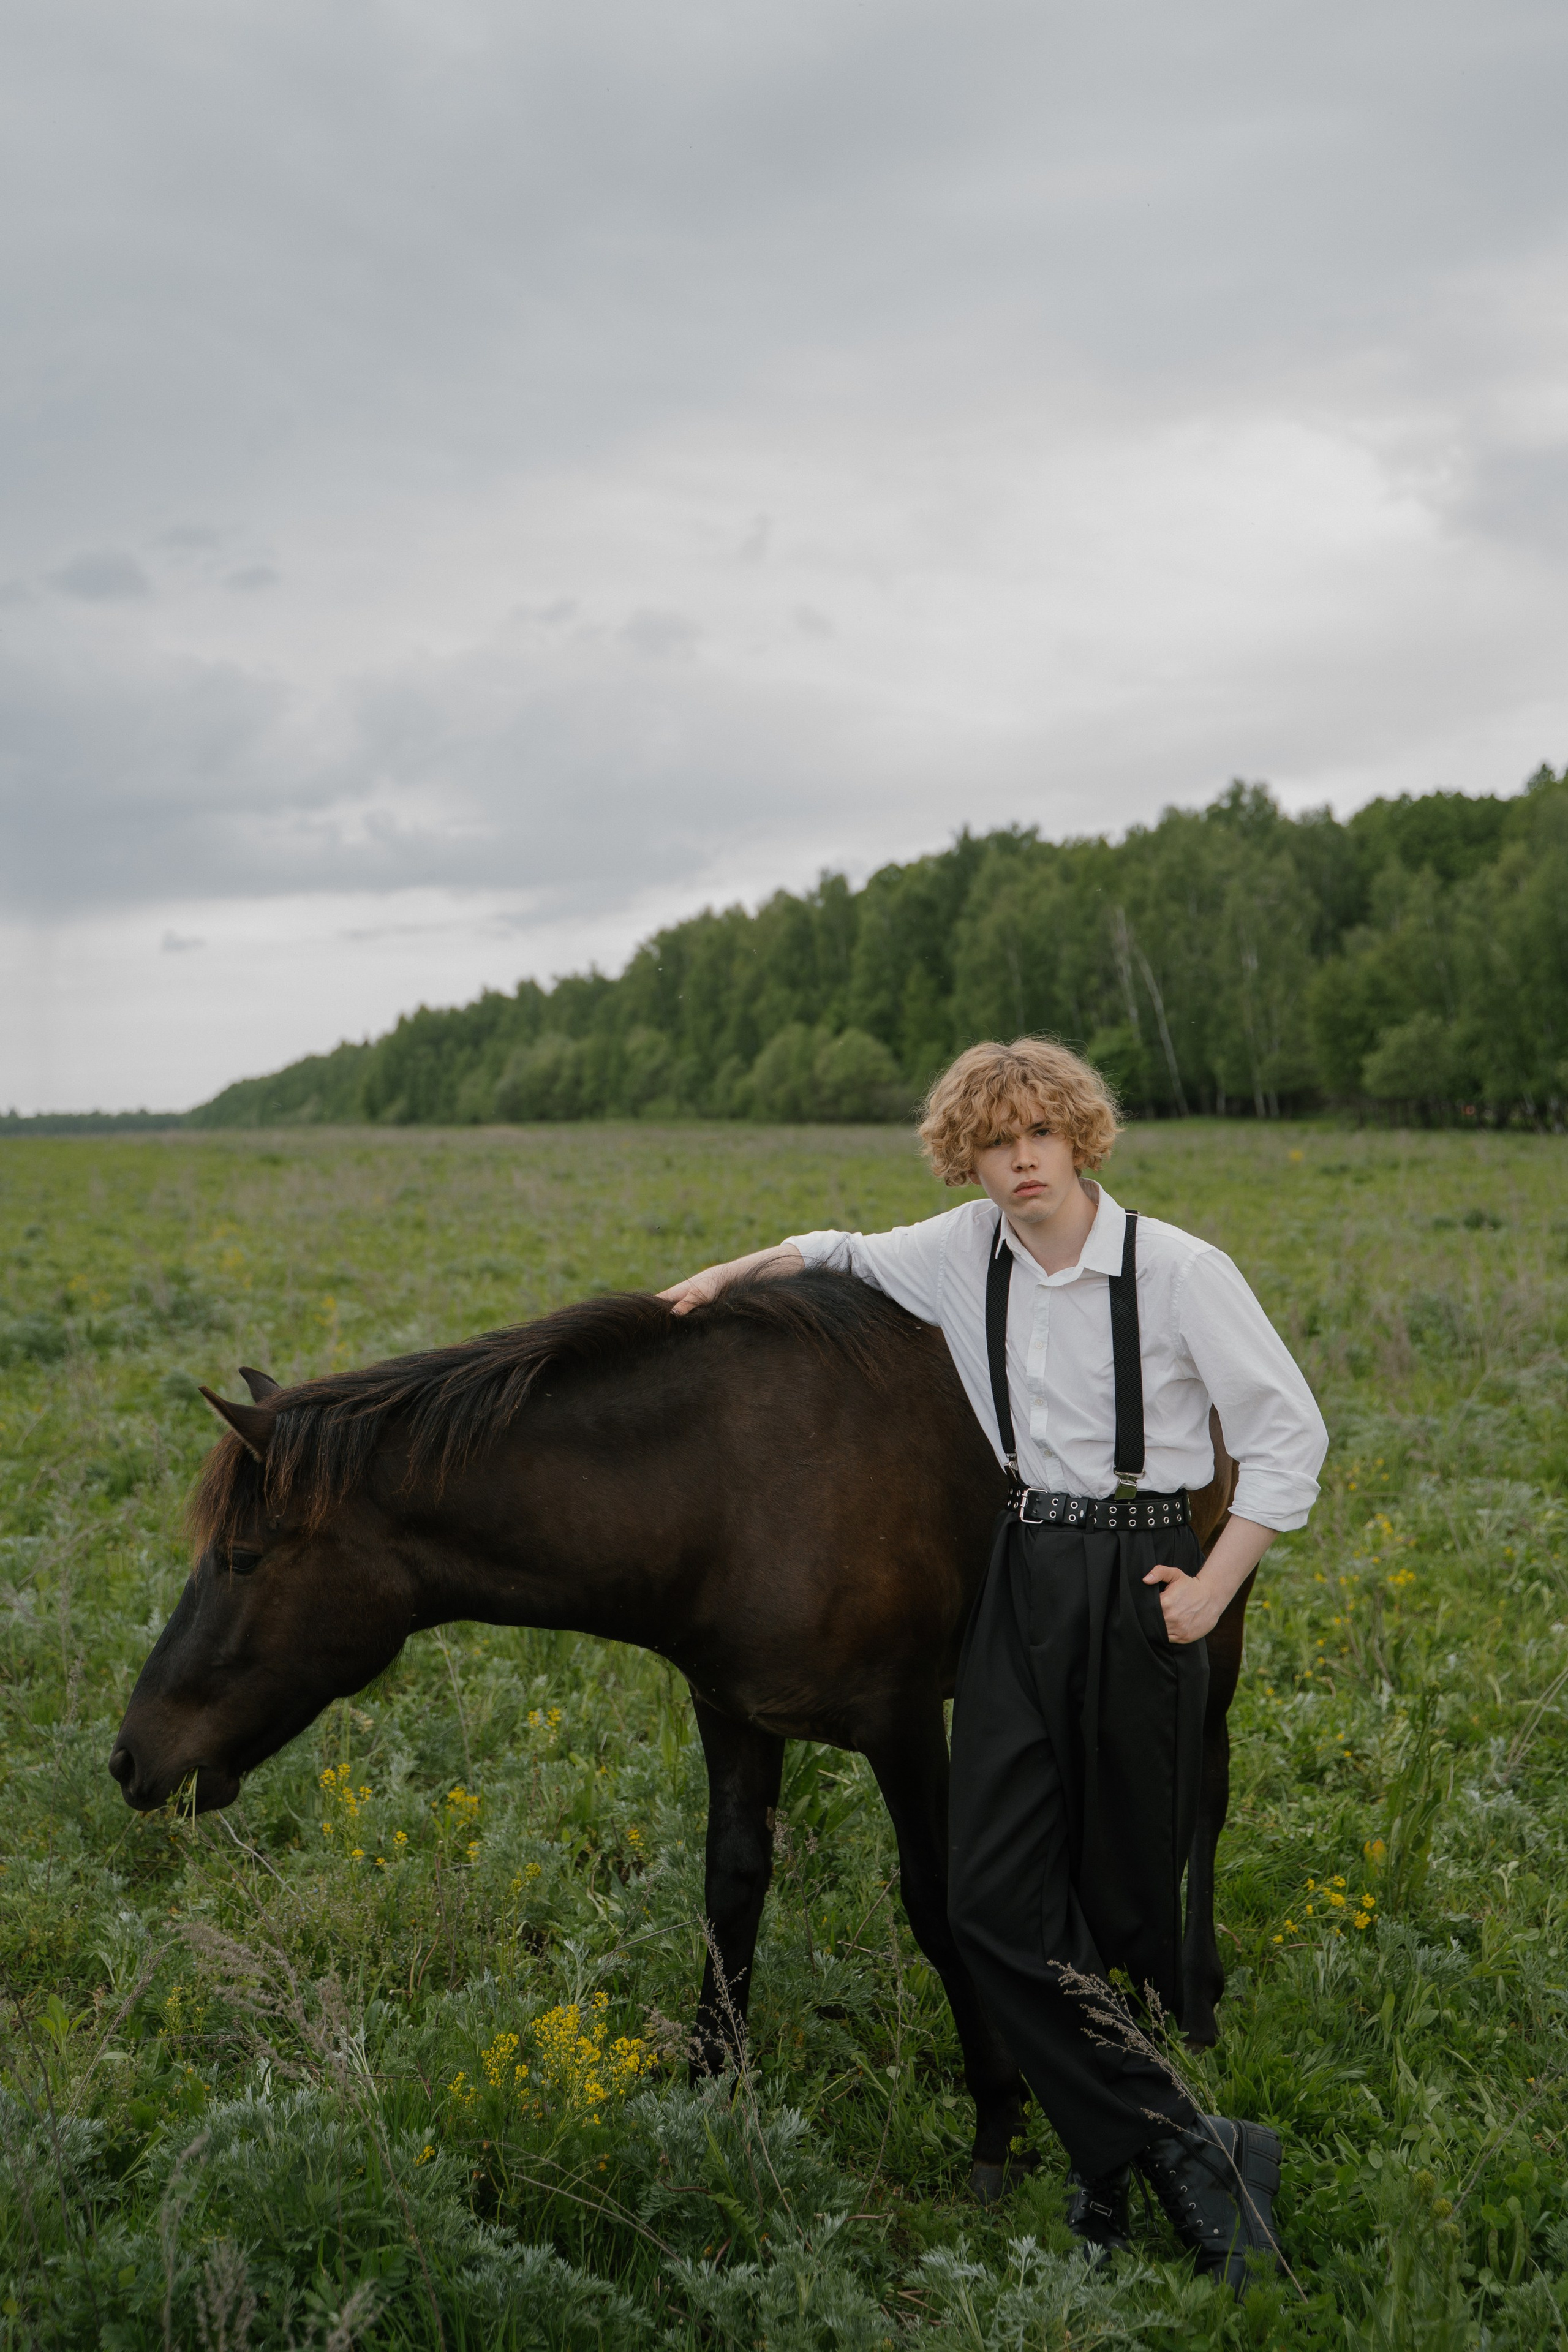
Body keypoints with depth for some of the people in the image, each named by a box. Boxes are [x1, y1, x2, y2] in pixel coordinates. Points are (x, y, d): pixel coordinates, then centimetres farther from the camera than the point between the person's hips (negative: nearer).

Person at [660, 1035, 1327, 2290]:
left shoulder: (1180, 1269, -11)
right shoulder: (966, 1252, 3)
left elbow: (1291, 1432, -7)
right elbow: (846, 1254, 24)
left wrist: (1214, 1589, -10)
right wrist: (728, 1275, 16)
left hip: (1139, 1583, -5)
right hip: (1022, 1576, 5)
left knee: (1128, 1894, 4)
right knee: (991, 1893, -5)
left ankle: (1120, 2164, 17)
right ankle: (1187, 2150, -1)